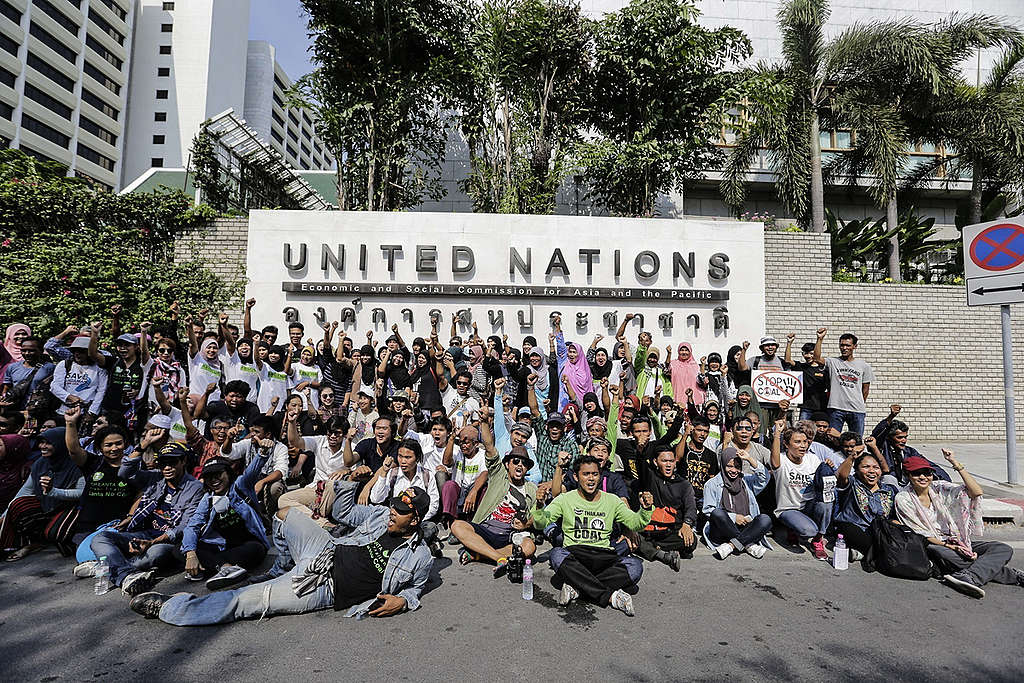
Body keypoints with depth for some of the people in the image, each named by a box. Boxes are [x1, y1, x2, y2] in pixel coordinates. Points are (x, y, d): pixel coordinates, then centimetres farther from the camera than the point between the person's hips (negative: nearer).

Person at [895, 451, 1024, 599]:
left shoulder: (939, 488, 3)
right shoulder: (903, 499, -6)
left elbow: (976, 492, -10)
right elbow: (921, 534, -7)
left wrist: (956, 464, -13)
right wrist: (949, 546, -17)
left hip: (956, 542, 5)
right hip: (931, 546, -5)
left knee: (1003, 549, -15)